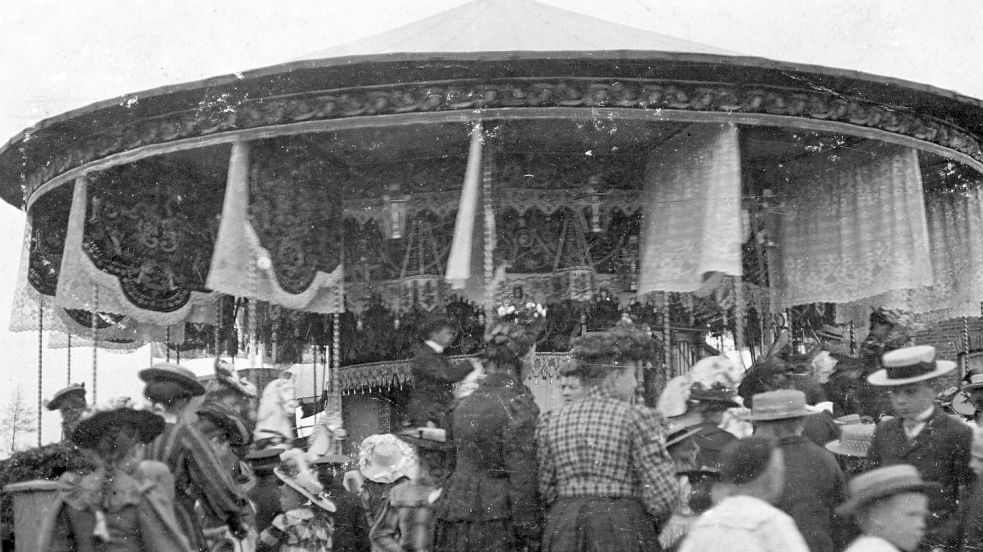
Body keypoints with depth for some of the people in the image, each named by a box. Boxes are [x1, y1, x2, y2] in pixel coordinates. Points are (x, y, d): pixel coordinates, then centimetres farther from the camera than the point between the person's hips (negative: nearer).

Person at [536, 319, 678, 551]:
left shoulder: (551, 422, 9)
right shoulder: (638, 418, -5)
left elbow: (542, 490, 6)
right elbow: (663, 496, -9)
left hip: (562, 532, 5)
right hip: (623, 530, -5)